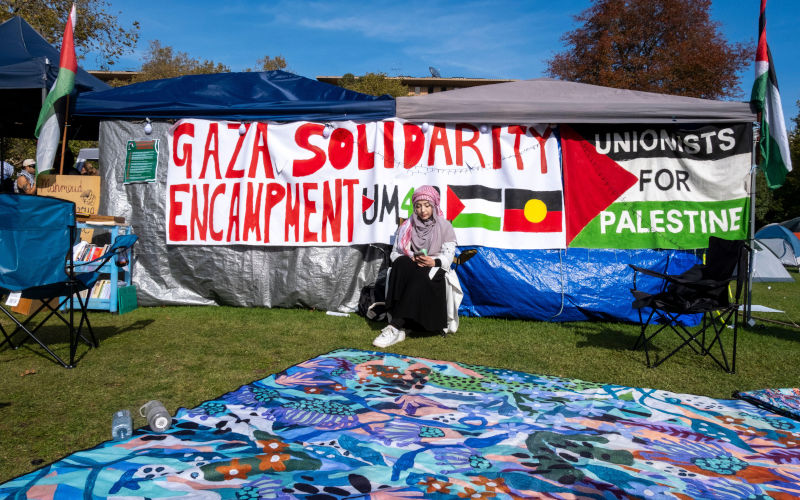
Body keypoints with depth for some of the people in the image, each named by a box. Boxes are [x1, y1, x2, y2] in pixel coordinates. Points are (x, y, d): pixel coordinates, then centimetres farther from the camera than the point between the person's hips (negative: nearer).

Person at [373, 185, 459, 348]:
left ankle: (395, 327, -44)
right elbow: (395, 253, 10)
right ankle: (399, 329, -43)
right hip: (409, 269, 2)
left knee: (419, 275, -37)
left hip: (434, 270, -2)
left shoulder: (445, 226, 10)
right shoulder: (406, 227, 17)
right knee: (402, 263, -34)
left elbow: (448, 255, 1)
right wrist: (410, 259, -12)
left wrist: (434, 261, -21)